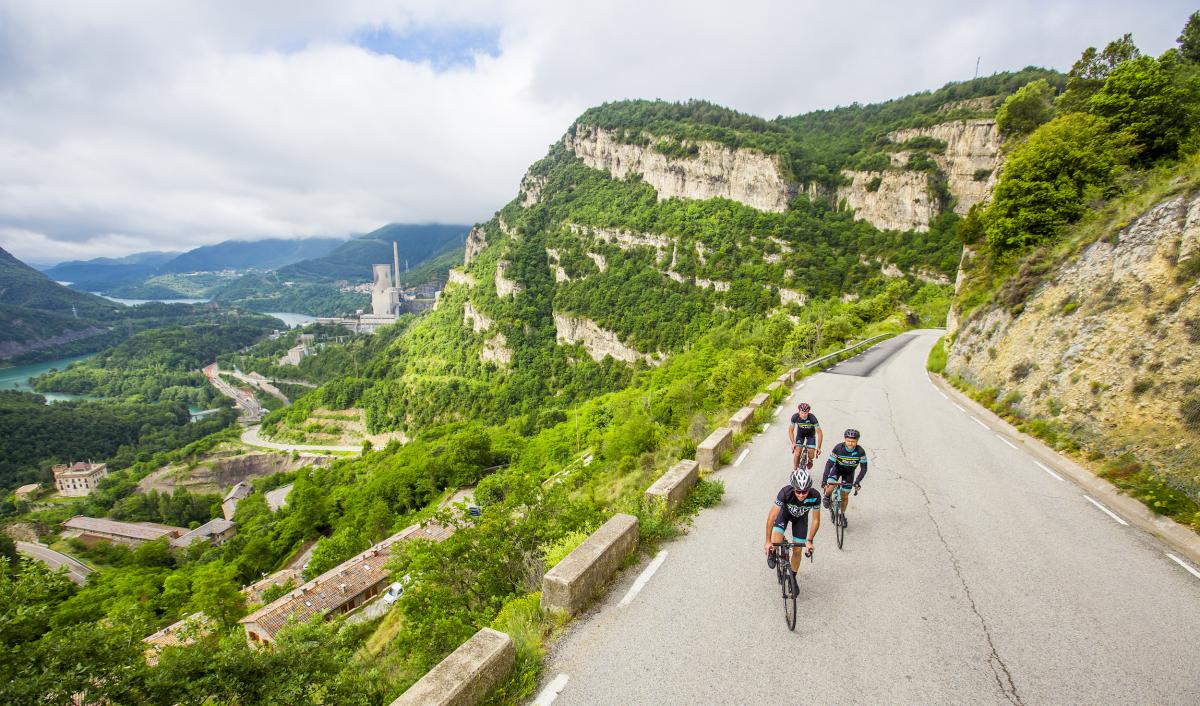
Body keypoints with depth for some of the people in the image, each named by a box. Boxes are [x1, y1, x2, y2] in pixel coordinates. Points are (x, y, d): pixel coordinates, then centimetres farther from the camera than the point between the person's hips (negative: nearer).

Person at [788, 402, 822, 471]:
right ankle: (794, 470, 3)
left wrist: (818, 448, -32)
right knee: (797, 452, -16)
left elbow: (819, 433, -29)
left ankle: (810, 461, 26)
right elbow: (790, 430, -15)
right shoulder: (795, 417, -30)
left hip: (811, 434, -1)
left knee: (811, 455, -12)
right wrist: (793, 443, -24)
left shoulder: (812, 418, -35)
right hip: (800, 433, 1)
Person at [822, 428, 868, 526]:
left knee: (845, 496, 6)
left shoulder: (861, 451, -28)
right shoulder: (838, 448, -31)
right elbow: (829, 464, -29)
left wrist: (857, 481, -30)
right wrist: (824, 480, -35)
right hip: (837, 468, -1)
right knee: (830, 487, -25)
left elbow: (864, 468, -20)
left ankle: (842, 515, 31)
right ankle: (827, 497, 10)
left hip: (849, 472, 1)